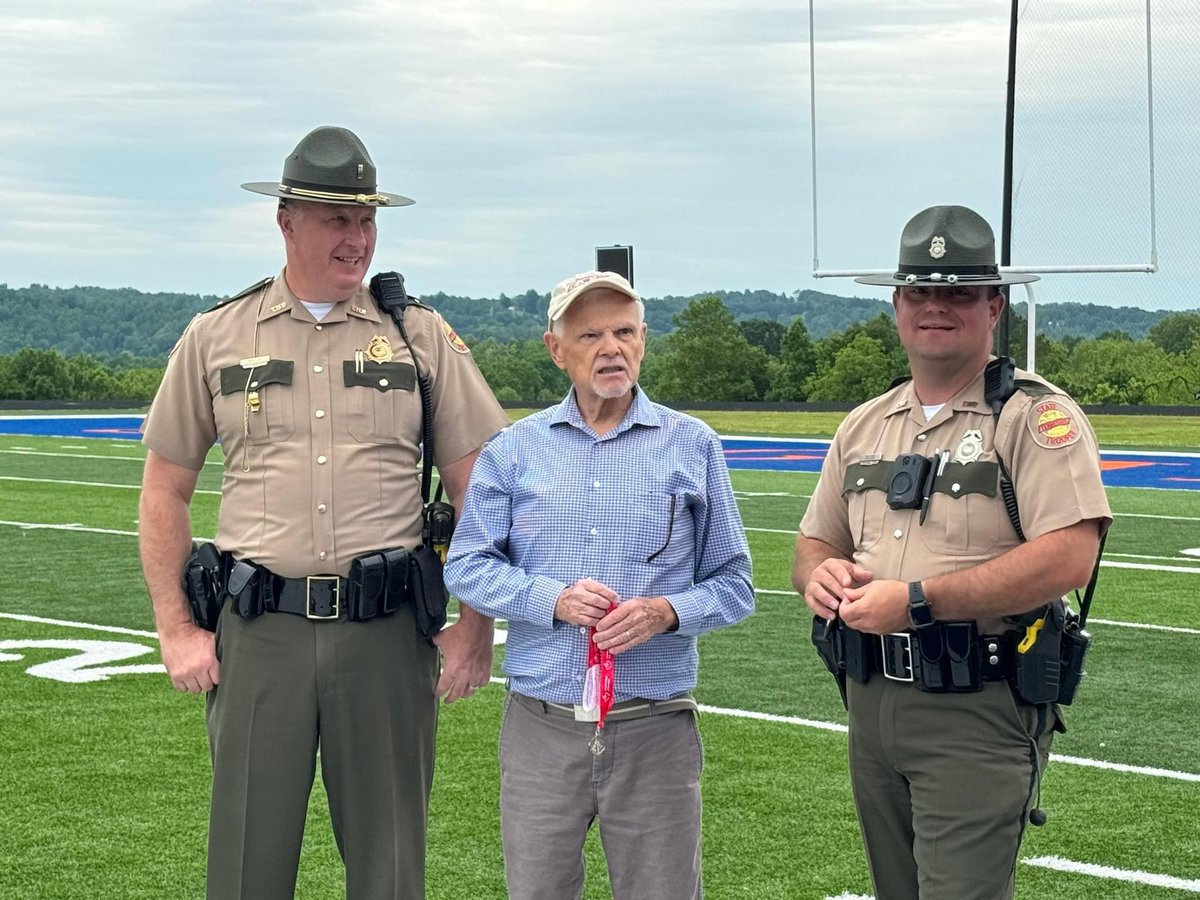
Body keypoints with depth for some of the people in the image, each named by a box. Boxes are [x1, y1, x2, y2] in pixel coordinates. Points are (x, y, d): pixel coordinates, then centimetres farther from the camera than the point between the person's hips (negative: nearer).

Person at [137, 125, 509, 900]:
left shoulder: (423, 338, 6)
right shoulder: (215, 338, 7)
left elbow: (481, 489, 7)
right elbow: (165, 491, 11)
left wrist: (478, 627, 1)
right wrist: (176, 630, 5)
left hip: (386, 632, 0)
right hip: (261, 631, 0)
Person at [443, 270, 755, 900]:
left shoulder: (693, 447, 5)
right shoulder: (513, 450, 7)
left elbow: (733, 584, 6)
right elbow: (466, 566, 3)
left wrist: (668, 611, -14)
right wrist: (554, 600, -13)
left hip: (655, 729, -1)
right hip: (541, 726, 1)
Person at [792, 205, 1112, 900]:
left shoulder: (1036, 417, -8)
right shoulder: (865, 426, 14)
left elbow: (1068, 559, -20)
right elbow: (816, 542, 21)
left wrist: (917, 601, -22)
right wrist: (820, 575, -5)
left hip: (979, 714, -7)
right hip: (872, 705, 7)